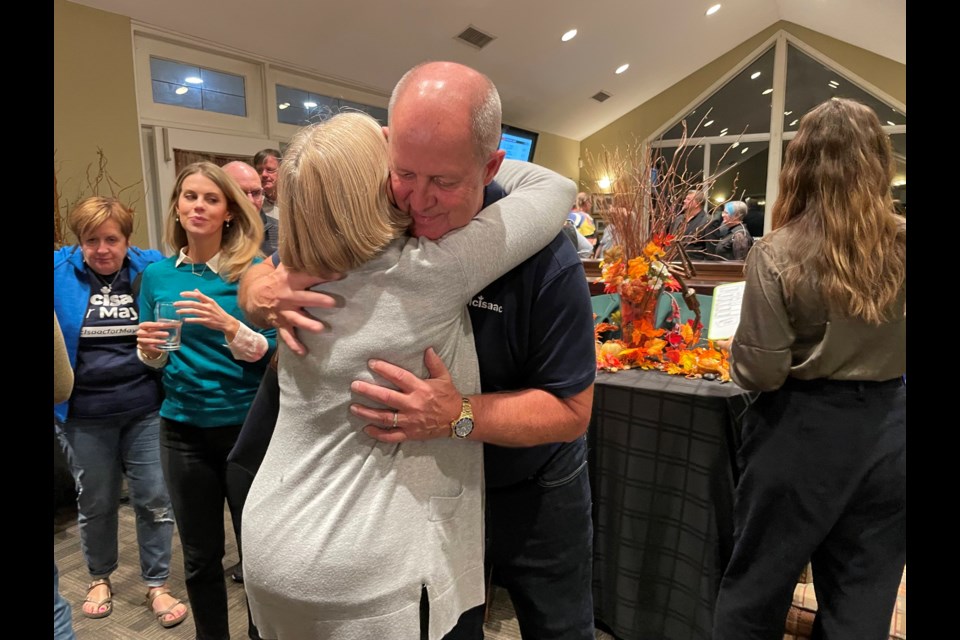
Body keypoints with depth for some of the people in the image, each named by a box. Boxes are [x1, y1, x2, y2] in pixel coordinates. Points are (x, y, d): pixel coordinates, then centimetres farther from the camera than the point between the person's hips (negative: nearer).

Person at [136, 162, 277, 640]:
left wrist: (231, 327, -26)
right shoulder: (157, 274, 3)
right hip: (183, 428, 3)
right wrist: (150, 348, -10)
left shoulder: (254, 270, -8)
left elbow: (273, 353, -9)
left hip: (248, 425, -3)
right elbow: (154, 361, 12)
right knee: (200, 554, 17)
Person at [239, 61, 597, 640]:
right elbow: (258, 282, -5)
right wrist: (266, 296, -29)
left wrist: (460, 415, -38)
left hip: (532, 486, -1)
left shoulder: (545, 256, -27)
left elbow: (571, 409, -22)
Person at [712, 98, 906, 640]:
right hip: (888, 430, 4)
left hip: (804, 433, -4)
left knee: (757, 587, 16)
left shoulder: (777, 254, -17)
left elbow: (761, 372, -16)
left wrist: (737, 352, 3)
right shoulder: (900, 244, -5)